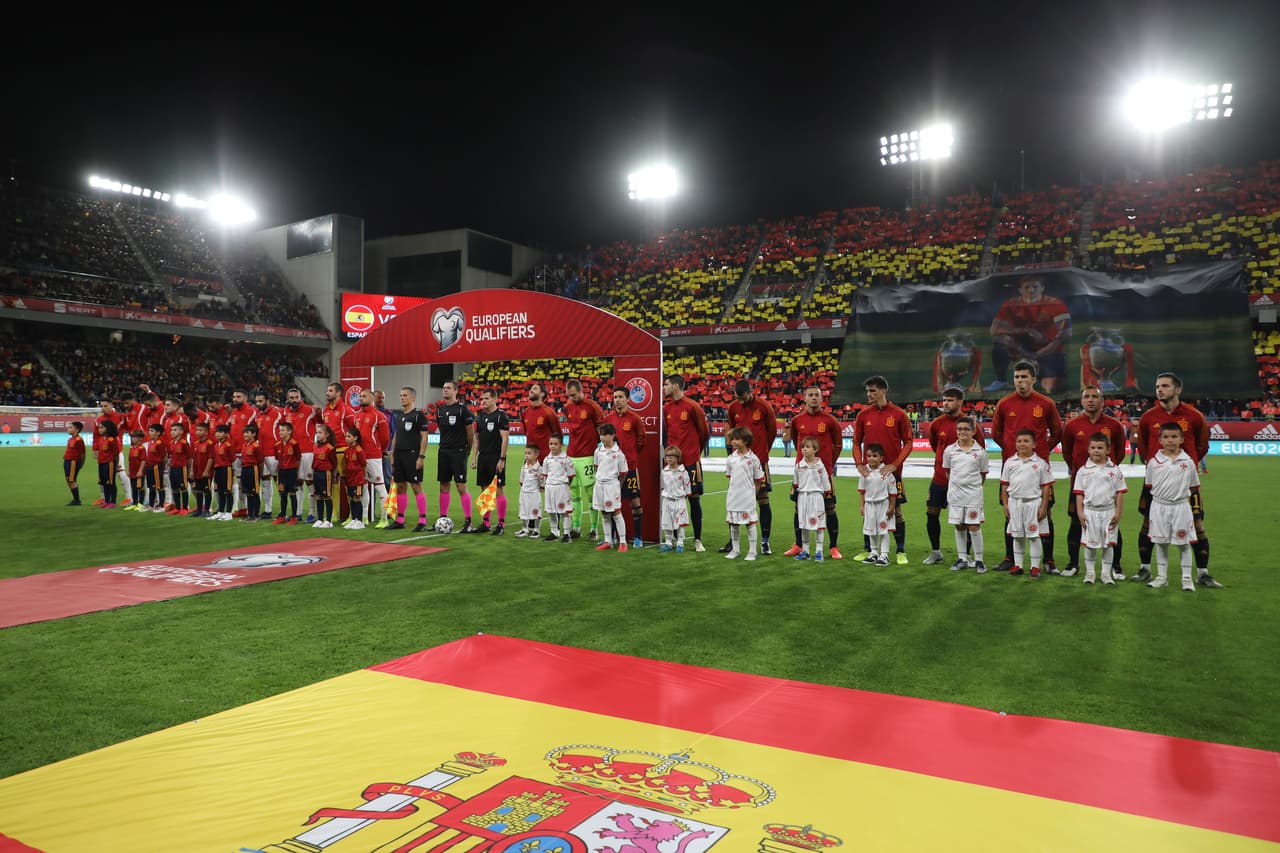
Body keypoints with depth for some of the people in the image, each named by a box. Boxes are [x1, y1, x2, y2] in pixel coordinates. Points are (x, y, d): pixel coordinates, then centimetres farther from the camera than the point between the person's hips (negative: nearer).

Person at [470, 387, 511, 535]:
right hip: (483, 457, 7)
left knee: (498, 490, -4)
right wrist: (474, 457, 11)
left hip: (496, 458, -7)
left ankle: (501, 524, 1)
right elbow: (476, 437, 17)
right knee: (484, 489, 9)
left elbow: (505, 438, -12)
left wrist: (501, 459, -17)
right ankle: (485, 523, 16)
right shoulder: (480, 416, 12)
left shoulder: (501, 416, -8)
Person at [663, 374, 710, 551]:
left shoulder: (692, 406, -8)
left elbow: (704, 431, 0)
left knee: (694, 498, 0)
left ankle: (697, 540, 7)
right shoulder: (666, 408, 8)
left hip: (691, 460, -5)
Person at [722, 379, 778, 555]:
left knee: (763, 500, 0)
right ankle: (733, 541, 14)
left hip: (759, 461, -3)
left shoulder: (764, 407, -7)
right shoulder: (733, 408, 3)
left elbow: (772, 431, 4)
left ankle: (765, 542, 7)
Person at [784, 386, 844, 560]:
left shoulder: (829, 420, -3)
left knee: (830, 508, 0)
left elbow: (838, 444, 7)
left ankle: (834, 547, 9)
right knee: (799, 508, 8)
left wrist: (829, 463, 7)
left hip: (825, 471, -2)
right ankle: (798, 546, 20)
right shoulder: (797, 420, 3)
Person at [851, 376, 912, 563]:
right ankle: (867, 550, 18)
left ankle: (901, 552, 11)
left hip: (891, 471, -3)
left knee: (896, 510, 2)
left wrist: (895, 464, -13)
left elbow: (907, 442, -3)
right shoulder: (863, 415, 4)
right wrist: (859, 464, -5)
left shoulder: (899, 414, -4)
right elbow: (857, 442, 9)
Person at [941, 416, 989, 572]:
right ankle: (962, 559, 18)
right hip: (955, 493, 3)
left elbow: (983, 475, 6)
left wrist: (974, 486, 5)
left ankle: (978, 560, 7)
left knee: (974, 526, -3)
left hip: (973, 494, -2)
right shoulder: (949, 450, 2)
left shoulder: (980, 452, -3)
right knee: (959, 526, 9)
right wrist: (956, 484, 9)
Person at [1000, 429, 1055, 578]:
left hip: (1033, 502, -3)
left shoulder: (1040, 463, -2)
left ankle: (1035, 566, 10)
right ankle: (1017, 565, 19)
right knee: (1017, 536, 10)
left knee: (1034, 536, 2)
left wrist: (1044, 507, -5)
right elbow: (1004, 485, 7)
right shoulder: (1010, 462, 4)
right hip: (1014, 502, 3)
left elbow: (1046, 486, -1)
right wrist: (1005, 504, 3)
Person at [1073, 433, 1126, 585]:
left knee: (1108, 544, 7)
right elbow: (1079, 493, 1)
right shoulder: (1083, 470, 1)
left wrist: (1118, 513, -3)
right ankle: (1089, 572, 16)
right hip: (1089, 511, 0)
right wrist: (1080, 513, -5)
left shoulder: (1114, 470, 1)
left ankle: (1106, 573, 16)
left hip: (1108, 511, 0)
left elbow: (1120, 493, 2)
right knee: (1090, 544, 5)